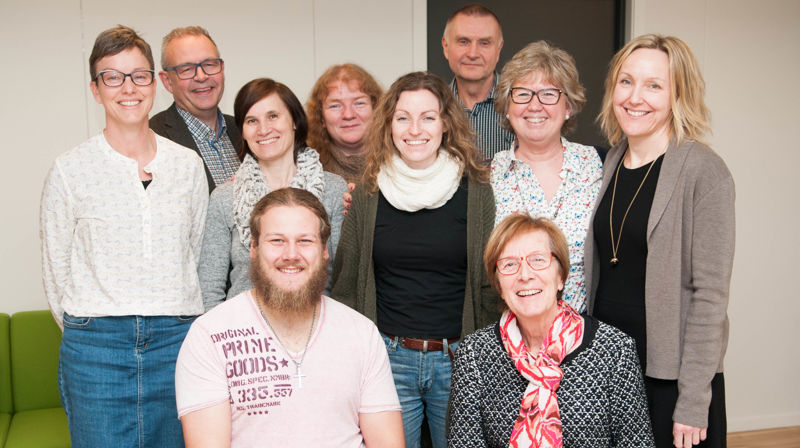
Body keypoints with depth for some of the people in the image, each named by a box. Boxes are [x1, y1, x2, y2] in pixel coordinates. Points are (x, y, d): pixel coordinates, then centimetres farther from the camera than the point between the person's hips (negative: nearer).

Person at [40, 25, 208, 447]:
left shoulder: (188, 164, 6)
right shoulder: (70, 169, -1)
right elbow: (55, 268, 5)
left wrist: (179, 325, 12)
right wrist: (87, 332, 8)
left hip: (176, 341, 2)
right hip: (96, 350, -2)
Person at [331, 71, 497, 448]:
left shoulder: (475, 192, -1)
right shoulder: (368, 194, 2)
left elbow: (490, 286, 2)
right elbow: (346, 284, 8)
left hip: (458, 360, -1)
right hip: (387, 358, 1)